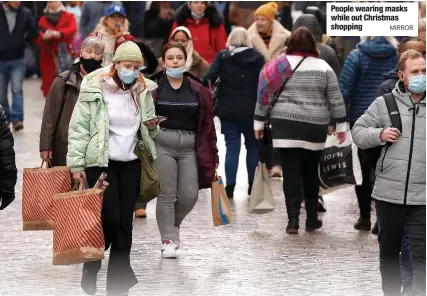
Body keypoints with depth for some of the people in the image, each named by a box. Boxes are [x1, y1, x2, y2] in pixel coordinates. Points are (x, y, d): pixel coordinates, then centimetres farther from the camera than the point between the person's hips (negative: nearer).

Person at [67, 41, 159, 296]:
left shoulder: (143, 91, 7)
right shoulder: (94, 89, -8)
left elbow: (147, 133, 20)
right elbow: (79, 128, -7)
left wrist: (152, 127, -3)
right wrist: (77, 163, -11)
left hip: (130, 164, 5)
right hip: (100, 163, -5)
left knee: (125, 224, 4)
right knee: (109, 219, -12)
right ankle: (91, 268, 13)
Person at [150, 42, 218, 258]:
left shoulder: (197, 90, 6)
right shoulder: (154, 87, -1)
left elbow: (207, 123, 5)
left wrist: (210, 155, 2)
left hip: (189, 146, 3)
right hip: (162, 144, -2)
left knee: (189, 196, -1)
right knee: (167, 194, -2)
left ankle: (173, 224, 29)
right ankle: (168, 240, 7)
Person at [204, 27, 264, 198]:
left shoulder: (222, 56, 0)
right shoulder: (257, 57, -1)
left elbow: (209, 78, -9)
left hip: (228, 110, 0)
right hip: (251, 110, 0)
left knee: (232, 147, 3)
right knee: (253, 146, 14)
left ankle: (230, 185, -4)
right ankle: (252, 184, 17)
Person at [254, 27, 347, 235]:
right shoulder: (323, 67, 3)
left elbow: (264, 96, 4)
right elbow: (336, 99, 3)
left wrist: (259, 122, 12)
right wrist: (341, 125, 10)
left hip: (285, 127, -1)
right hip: (315, 129, 1)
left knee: (291, 173, -1)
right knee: (311, 173, 12)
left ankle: (293, 219, -9)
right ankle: (311, 220, 18)